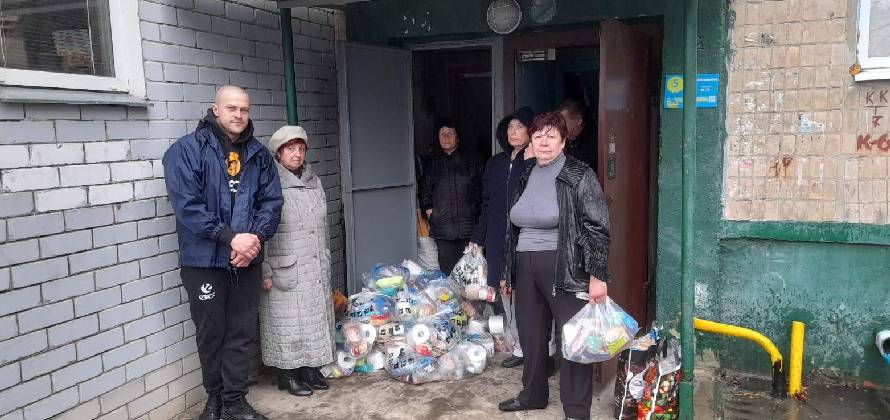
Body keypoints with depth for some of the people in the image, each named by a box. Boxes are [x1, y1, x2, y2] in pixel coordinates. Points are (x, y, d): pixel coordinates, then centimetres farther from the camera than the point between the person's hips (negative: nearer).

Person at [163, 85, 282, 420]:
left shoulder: (258, 154, 8)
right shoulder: (187, 150, -6)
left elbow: (271, 201, 4)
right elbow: (186, 204, -16)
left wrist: (256, 237, -13)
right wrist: (231, 237, -20)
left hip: (247, 261, 3)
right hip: (205, 261, -3)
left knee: (241, 333, 9)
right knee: (210, 334, 11)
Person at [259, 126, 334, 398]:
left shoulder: (314, 182, 13)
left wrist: (325, 261, 19)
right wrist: (266, 271, -15)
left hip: (317, 269, 7)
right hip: (285, 271, -7)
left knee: (316, 318, 12)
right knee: (287, 322, 1)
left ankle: (311, 369, 25)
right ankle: (288, 375, 15)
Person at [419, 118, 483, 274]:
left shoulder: (472, 161, 10)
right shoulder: (432, 162, 14)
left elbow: (482, 190, 11)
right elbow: (425, 190, 20)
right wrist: (428, 208, 6)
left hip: (469, 226, -1)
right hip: (442, 226, 1)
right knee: (448, 271, 0)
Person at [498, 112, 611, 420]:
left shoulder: (579, 176, -7)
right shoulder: (527, 177, 12)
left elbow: (598, 228, -11)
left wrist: (597, 276, -16)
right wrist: (509, 273, 19)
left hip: (564, 267, -6)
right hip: (526, 268, 6)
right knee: (531, 334, 15)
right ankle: (533, 395, 34)